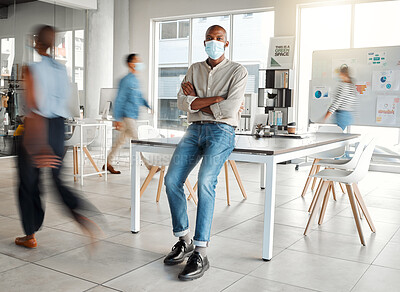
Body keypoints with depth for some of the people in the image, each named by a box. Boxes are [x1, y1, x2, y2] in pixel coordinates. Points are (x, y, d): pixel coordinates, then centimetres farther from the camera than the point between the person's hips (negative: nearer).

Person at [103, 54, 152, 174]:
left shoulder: (135, 80, 16)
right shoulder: (126, 80, -11)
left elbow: (139, 97, 25)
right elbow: (119, 100, -13)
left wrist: (147, 105, 8)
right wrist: (117, 119, -15)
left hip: (133, 116, 9)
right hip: (127, 116, -9)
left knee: (121, 141, 13)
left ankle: (108, 164, 22)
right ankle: (149, 166, -3)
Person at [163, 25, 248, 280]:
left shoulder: (238, 71, 4)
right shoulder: (195, 69, 18)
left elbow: (229, 109, -11)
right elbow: (182, 102, 2)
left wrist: (198, 102, -1)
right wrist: (216, 99, -6)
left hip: (221, 131, -5)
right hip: (195, 129, 5)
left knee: (205, 181, -26)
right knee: (172, 180, -13)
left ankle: (200, 254, -24)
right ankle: (184, 241, 4)